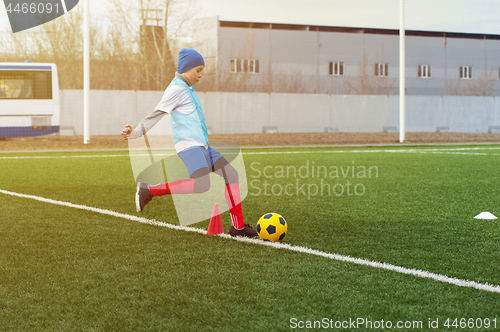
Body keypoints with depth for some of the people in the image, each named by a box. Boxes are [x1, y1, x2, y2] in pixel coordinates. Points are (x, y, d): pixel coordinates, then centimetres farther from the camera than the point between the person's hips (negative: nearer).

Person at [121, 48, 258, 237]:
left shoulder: (187, 89, 22)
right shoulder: (177, 88, -7)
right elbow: (157, 114, -14)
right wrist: (135, 133, -24)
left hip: (201, 146, 10)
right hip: (189, 145, -10)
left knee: (231, 174, 6)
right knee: (202, 185, -28)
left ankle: (238, 226, 8)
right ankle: (149, 190, -20)